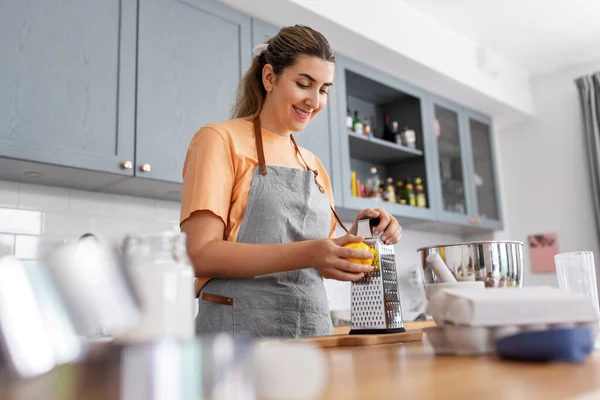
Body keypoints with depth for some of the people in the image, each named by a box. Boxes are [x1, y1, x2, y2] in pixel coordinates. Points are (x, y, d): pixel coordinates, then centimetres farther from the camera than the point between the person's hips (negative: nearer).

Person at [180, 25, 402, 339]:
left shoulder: (315, 167, 15)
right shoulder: (221, 139, -2)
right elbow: (201, 255, -13)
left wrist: (358, 236, -2)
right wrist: (305, 254, -22)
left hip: (314, 333, 5)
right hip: (241, 332, -5)